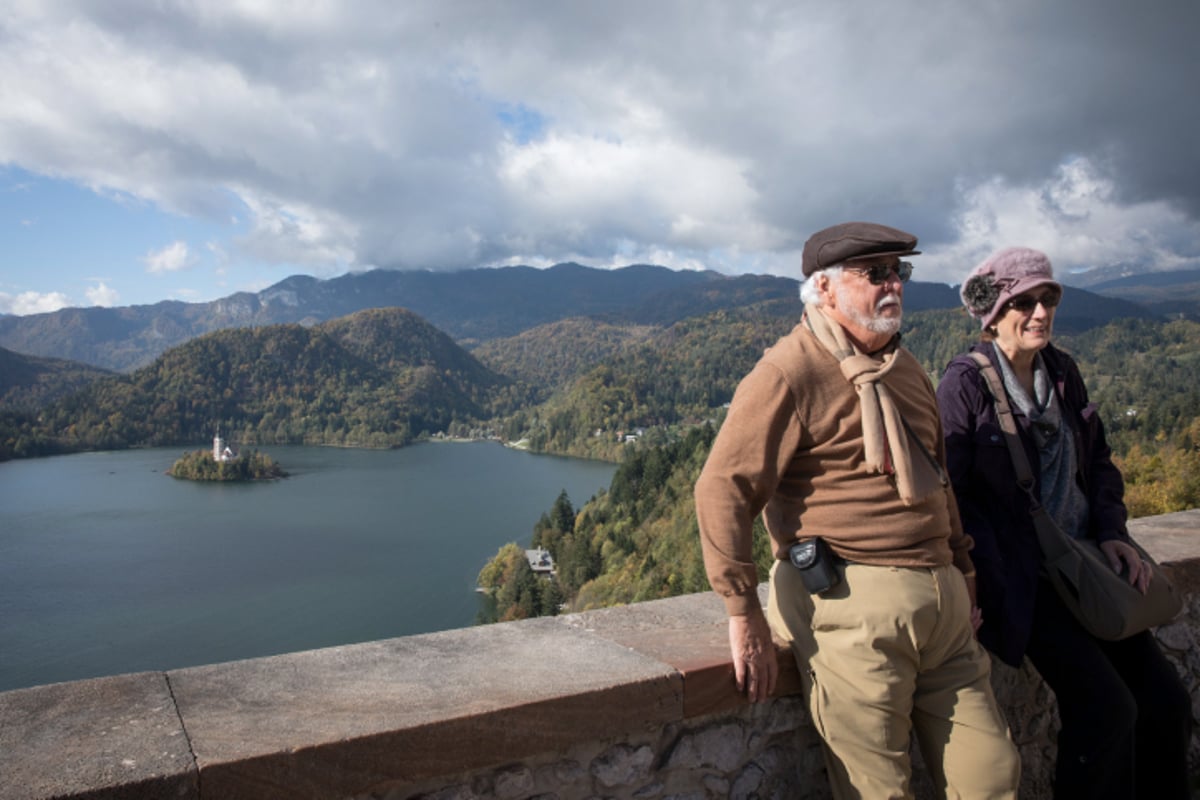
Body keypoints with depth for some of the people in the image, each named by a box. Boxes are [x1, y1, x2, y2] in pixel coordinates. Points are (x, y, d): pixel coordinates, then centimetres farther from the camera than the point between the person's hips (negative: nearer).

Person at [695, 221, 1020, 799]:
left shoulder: (901, 365, 16)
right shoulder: (790, 372, -11)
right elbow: (723, 489, -16)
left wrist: (962, 572, 21)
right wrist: (745, 614, -16)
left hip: (942, 601, 8)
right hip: (854, 605, -8)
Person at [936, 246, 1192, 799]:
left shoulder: (1062, 371, 8)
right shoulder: (964, 383, -12)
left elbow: (1097, 460, 18)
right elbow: (951, 493, -14)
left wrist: (1112, 531, 1)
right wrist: (996, 594, -18)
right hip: (1021, 578, -7)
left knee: (1166, 701, 5)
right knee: (1107, 708, -13)